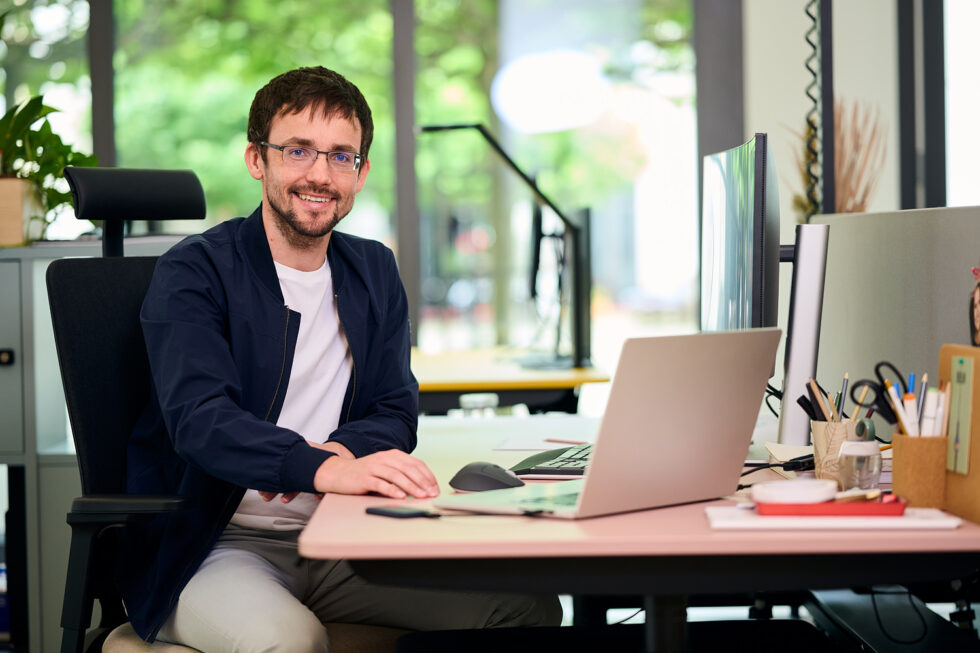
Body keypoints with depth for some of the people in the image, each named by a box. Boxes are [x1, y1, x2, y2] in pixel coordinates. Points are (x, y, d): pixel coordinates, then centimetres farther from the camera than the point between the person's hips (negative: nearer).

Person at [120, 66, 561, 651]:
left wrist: (343, 449, -15)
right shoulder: (195, 271, -6)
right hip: (216, 546, -5)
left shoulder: (375, 272, 15)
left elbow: (398, 412, 11)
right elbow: (199, 416, -22)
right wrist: (320, 468, -40)